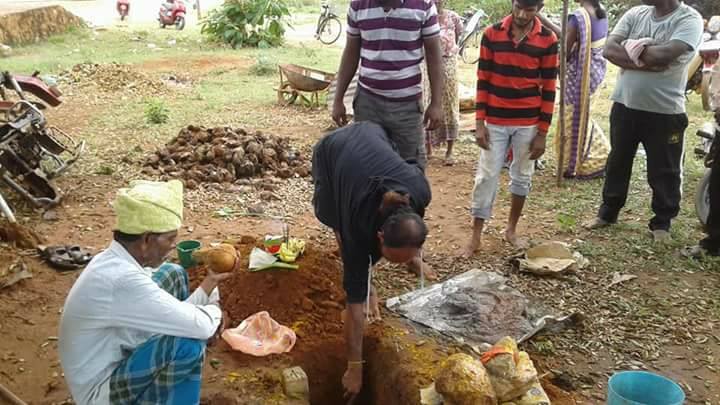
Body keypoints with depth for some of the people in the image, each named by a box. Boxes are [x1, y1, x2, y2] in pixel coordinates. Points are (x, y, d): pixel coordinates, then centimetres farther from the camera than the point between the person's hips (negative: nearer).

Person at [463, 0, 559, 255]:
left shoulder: (548, 41, -5)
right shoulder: (492, 34, -3)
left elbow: (548, 89, -3)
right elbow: (483, 80, -1)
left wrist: (542, 133, -5)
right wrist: (479, 122, -6)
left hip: (528, 123, 0)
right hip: (495, 122, 0)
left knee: (522, 176, 11)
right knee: (486, 176, 2)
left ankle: (512, 229, 28)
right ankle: (476, 236, 9)